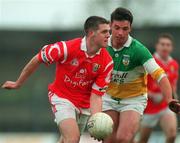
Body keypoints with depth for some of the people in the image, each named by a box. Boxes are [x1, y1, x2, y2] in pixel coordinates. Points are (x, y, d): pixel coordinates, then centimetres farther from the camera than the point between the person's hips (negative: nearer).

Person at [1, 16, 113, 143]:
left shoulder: (107, 62, -16)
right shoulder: (66, 48, -24)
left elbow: (96, 96, -13)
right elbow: (37, 60, -8)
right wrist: (18, 84, 4)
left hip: (84, 103, 4)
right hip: (62, 97, -4)